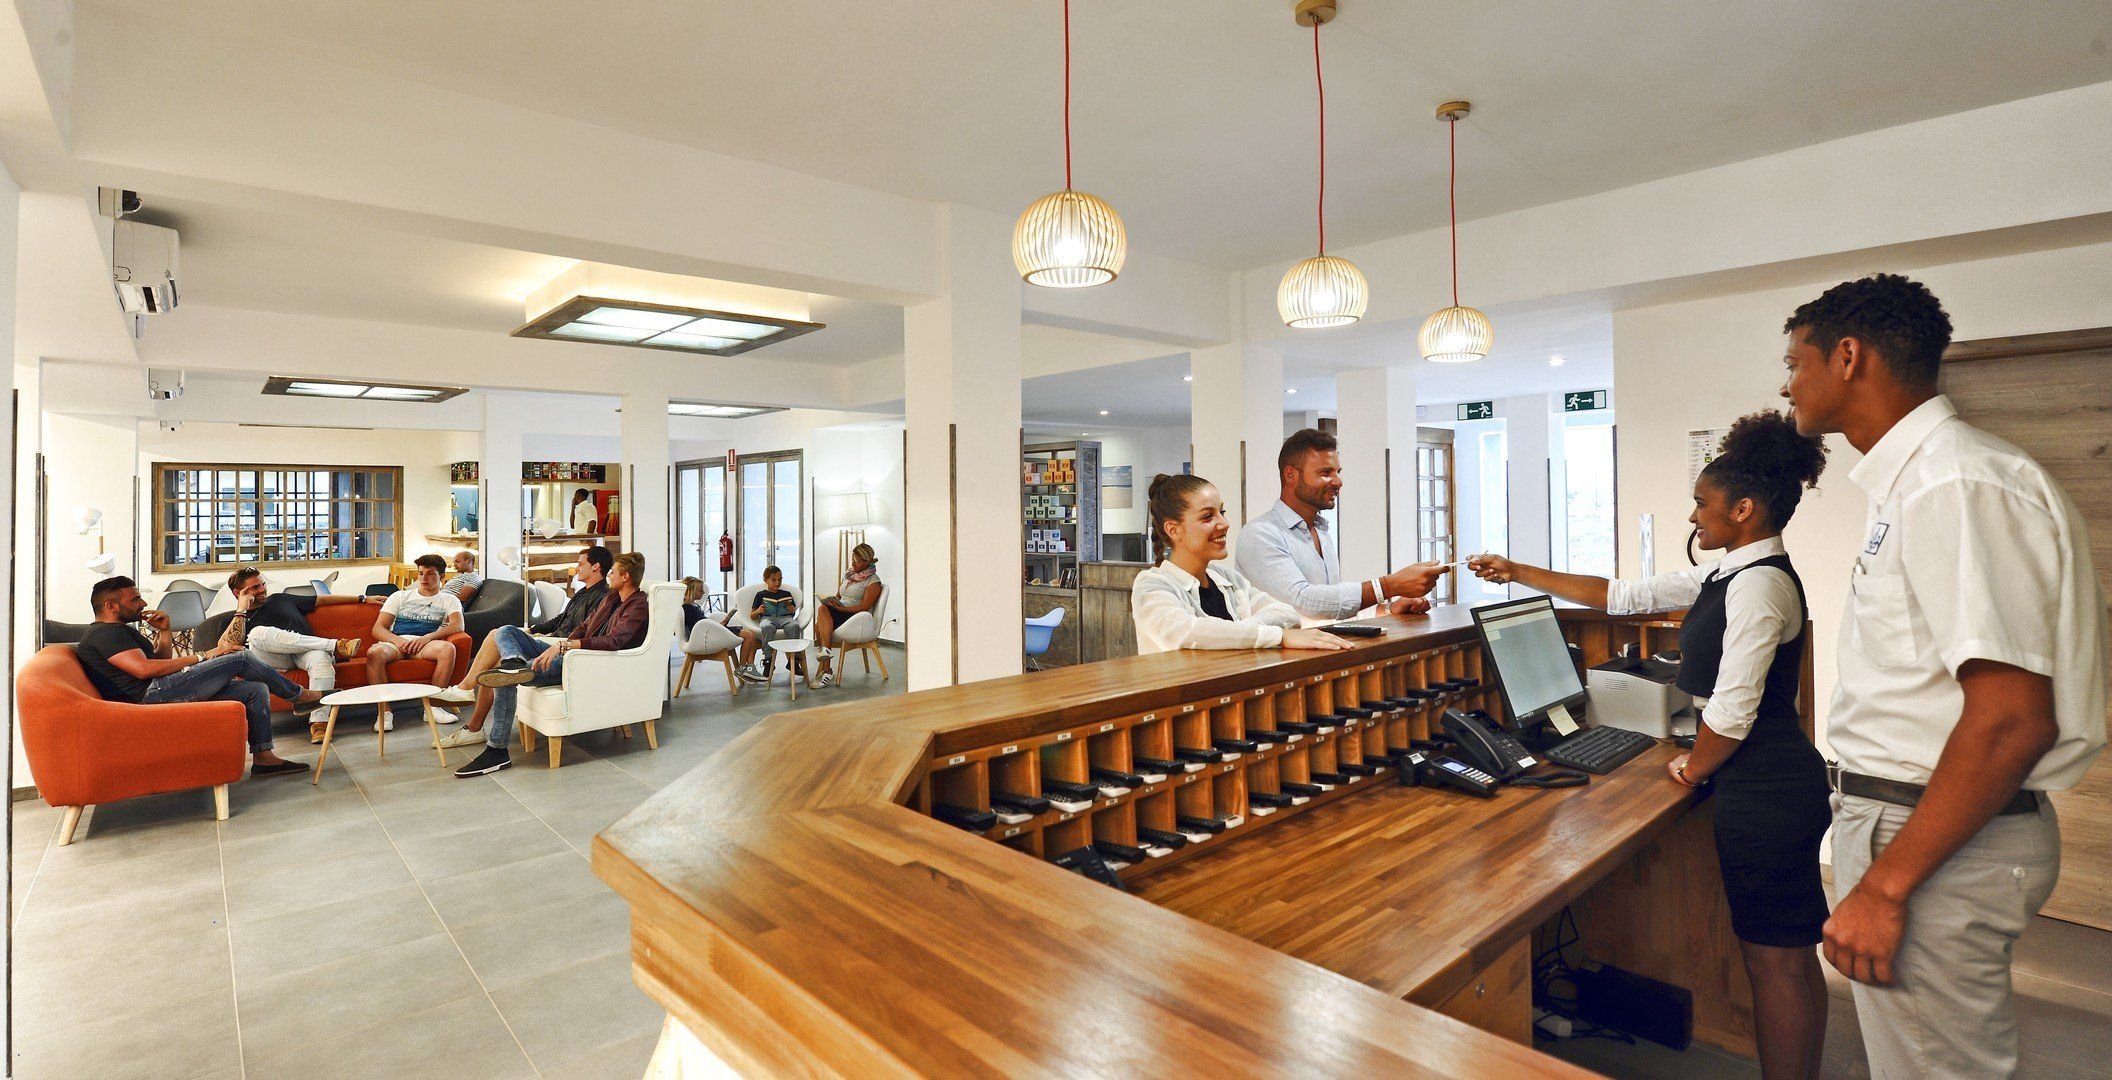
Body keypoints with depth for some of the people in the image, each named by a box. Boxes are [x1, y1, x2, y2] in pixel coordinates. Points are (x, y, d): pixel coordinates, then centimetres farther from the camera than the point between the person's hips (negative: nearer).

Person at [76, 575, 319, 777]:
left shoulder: (119, 631, 27)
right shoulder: (105, 632, -6)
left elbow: (161, 662, 25)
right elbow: (143, 668, -21)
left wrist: (164, 632, 12)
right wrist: (203, 656, -17)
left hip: (160, 692, 10)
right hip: (151, 694, -10)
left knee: (256, 689, 3)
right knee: (240, 657, -14)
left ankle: (263, 758, -1)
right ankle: (298, 695, 3)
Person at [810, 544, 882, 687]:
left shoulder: (873, 581, -2)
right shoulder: (848, 575, 21)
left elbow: (864, 607, -11)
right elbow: (838, 596, 26)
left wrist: (840, 607, -18)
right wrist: (831, 600, 2)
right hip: (838, 613, 7)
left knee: (823, 609, -30)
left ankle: (825, 651, -31)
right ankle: (826, 672, -30)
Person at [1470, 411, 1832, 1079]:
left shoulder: (1758, 584, -19)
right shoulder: (1726, 574, 10)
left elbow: (1732, 711, -22)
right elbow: (1624, 597, 16)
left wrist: (1693, 768, -4)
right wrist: (1520, 574, 13)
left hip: (1764, 792, -10)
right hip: (1778, 782, 10)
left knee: (1774, 962, 2)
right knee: (1792, 956, 18)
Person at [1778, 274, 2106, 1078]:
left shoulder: (1958, 484, -20)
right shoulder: (1912, 480, 11)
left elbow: (2012, 720, -25)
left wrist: (1885, 885, -23)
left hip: (1939, 837, -10)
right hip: (1906, 813, 10)